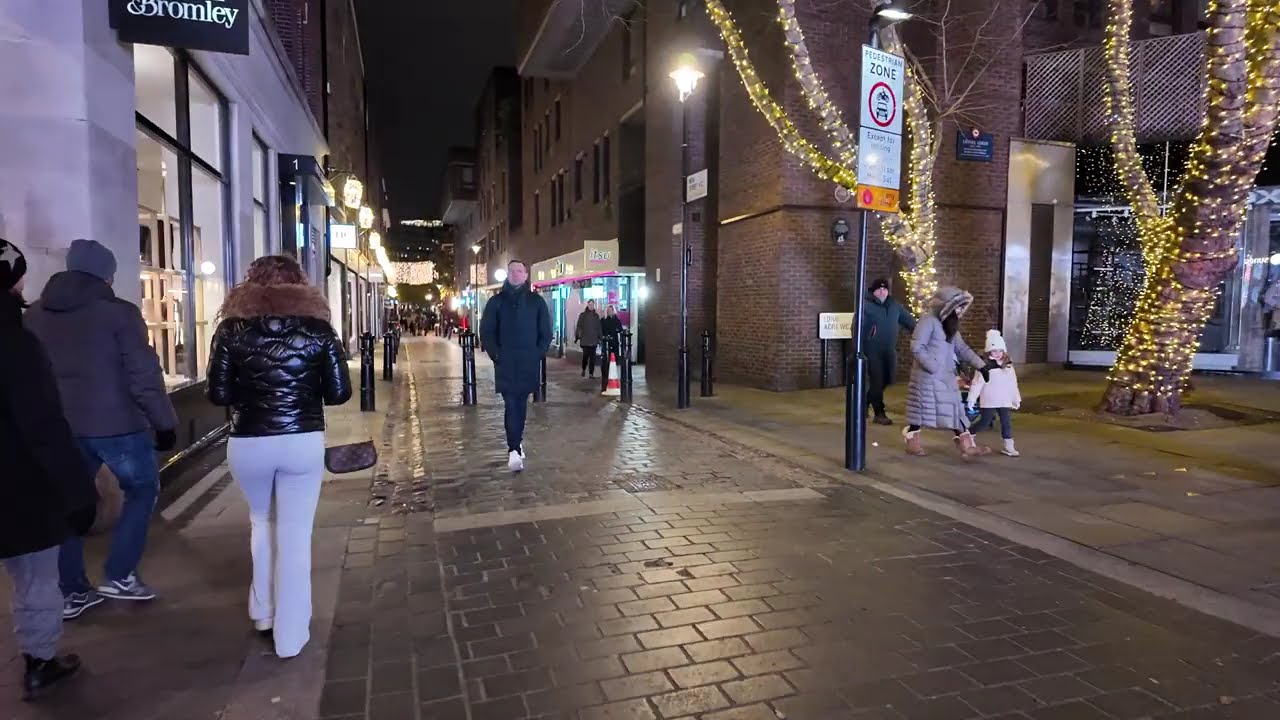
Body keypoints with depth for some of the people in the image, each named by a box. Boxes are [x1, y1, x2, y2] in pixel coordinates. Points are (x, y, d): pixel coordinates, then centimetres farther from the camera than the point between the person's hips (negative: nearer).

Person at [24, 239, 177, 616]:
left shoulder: (33, 315, 8)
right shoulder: (119, 312, -11)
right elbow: (143, 375, -14)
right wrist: (164, 423, -7)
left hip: (59, 427, 6)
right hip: (116, 425, -5)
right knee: (142, 489, 14)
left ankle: (72, 592, 21)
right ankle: (119, 576, 12)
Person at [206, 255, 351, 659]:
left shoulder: (232, 328, -1)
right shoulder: (317, 328, -2)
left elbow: (218, 394, -2)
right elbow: (339, 393, -4)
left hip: (247, 444, 1)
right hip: (303, 442, -1)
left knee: (262, 521, 26)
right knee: (295, 536, 8)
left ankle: (263, 612, 34)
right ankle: (290, 636, 14)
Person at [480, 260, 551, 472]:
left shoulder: (536, 301, 7)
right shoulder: (496, 301, 5)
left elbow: (546, 332, 7)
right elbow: (486, 331, 4)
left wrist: (538, 354, -3)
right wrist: (495, 354, -6)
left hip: (528, 362, 1)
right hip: (505, 363, -1)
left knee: (521, 404, 9)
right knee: (511, 404, -9)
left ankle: (516, 443, 23)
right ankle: (514, 450, -14)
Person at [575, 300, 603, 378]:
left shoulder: (596, 316, 12)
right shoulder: (582, 315, 4)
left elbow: (599, 328, 15)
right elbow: (579, 327, 2)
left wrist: (600, 338, 12)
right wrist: (577, 337, -4)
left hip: (594, 340, 2)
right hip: (585, 340, -2)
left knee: (592, 357, -2)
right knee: (585, 356, -8)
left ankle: (591, 373, 1)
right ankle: (583, 370, 17)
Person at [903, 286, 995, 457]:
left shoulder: (950, 325, 15)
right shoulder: (928, 321, -14)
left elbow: (962, 348, 19)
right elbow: (917, 348, -21)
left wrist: (981, 365, 11)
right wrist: (933, 367, -21)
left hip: (946, 377, 9)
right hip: (928, 377, -9)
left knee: (955, 409, 6)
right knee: (921, 409, 1)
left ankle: (967, 446, 8)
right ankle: (912, 443, 15)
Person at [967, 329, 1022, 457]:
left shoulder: (1008, 366, 7)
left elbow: (1013, 384, 14)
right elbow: (977, 383, -14)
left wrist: (1016, 399, 16)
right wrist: (971, 399, -15)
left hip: (1004, 401, 5)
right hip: (989, 401, -5)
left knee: (1007, 422, 3)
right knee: (985, 422, 1)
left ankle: (1009, 446, 10)